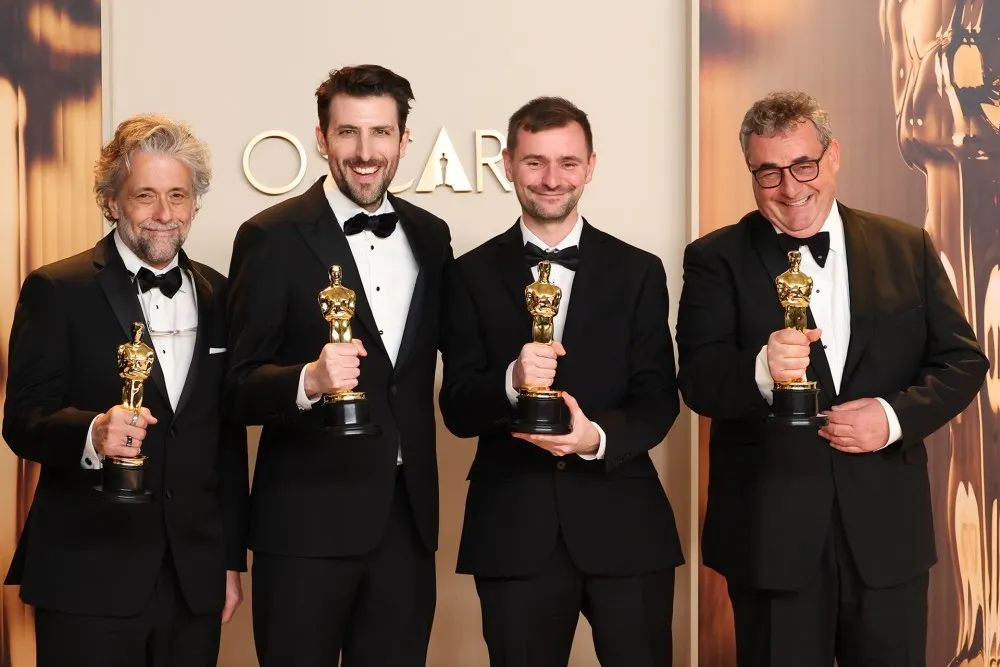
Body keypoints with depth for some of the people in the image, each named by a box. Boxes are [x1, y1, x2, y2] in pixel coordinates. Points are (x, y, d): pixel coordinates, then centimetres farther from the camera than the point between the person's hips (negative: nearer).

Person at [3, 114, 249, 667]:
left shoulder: (218, 296, 10)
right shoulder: (57, 290, -3)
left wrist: (231, 558, 13)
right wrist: (91, 433, -28)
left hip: (195, 580, 4)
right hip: (88, 580, -4)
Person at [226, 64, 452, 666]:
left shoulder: (431, 235, 10)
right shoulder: (272, 237, -6)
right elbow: (242, 386, -10)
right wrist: (309, 380, -28)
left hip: (408, 516, 5)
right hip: (308, 519, -4)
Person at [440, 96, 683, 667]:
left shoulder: (638, 272, 6)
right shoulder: (473, 276, 4)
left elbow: (659, 401, 0)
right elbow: (457, 410, -1)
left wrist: (599, 437, -20)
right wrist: (511, 381, -22)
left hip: (623, 525, 0)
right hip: (513, 530, 0)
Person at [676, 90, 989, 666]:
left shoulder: (908, 248, 6)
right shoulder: (717, 260, 0)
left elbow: (962, 360, 6)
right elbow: (698, 381, -10)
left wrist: (896, 415, -13)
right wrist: (762, 372, -31)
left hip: (888, 531, 2)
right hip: (772, 533, -2)